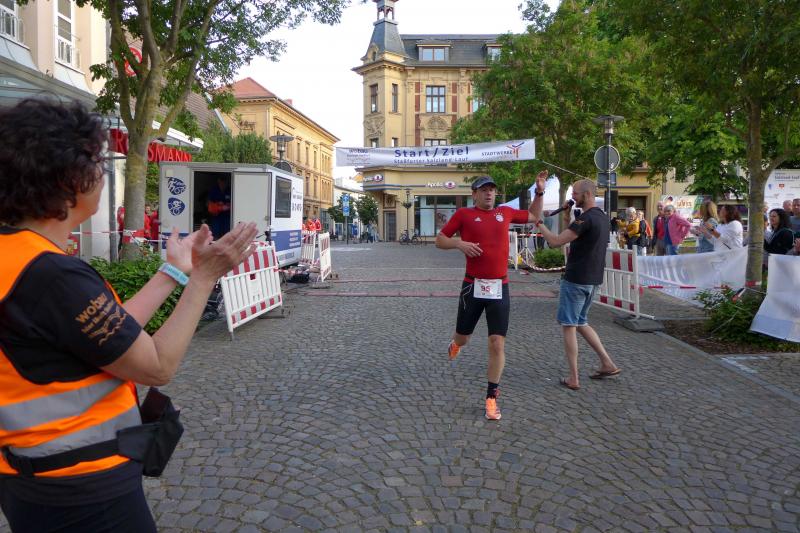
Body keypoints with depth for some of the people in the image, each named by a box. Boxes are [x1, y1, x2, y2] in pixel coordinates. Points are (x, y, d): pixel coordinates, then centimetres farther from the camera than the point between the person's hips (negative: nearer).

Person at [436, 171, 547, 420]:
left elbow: (533, 216, 28)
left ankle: (491, 398, 11)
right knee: (463, 337, 13)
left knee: (497, 344, -2)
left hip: (500, 288, 2)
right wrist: (459, 243, -14)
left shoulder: (505, 212, 10)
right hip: (473, 287, -1)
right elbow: (440, 240, 4)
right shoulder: (463, 214, 0)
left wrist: (540, 191, 18)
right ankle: (455, 343, 53)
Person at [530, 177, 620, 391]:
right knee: (580, 323, 21)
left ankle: (573, 379, 5)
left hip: (575, 280, -9)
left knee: (568, 326, 1)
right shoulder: (602, 217, 12)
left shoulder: (586, 219, -19)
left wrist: (538, 223, -10)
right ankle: (608, 364, 20)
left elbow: (555, 241, -22)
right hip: (592, 280, 9)